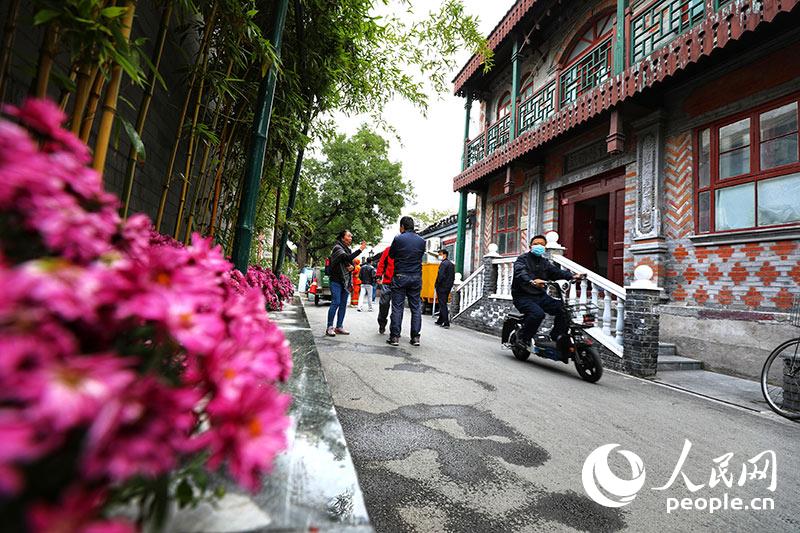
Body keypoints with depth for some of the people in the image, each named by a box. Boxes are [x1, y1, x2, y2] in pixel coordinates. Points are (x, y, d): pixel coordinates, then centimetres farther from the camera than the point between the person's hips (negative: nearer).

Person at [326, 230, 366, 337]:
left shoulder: (348, 249, 16)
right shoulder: (337, 248, -8)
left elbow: (352, 263, 17)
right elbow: (347, 258, -26)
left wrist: (352, 267, -3)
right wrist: (360, 250, -23)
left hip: (346, 281, 8)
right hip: (336, 281, -8)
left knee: (343, 304, 7)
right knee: (335, 303, -11)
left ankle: (339, 327, 14)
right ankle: (330, 327, -4)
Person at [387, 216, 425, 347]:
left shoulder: (398, 239, -5)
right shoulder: (422, 241, 5)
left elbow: (391, 255, 6)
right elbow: (421, 255, 13)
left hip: (400, 277, -3)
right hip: (416, 277, 3)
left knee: (397, 307, 2)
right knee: (416, 307, 8)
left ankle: (395, 337, 3)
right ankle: (415, 337, 9)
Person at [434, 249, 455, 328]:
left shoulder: (443, 263, -14)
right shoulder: (451, 264, 15)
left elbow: (440, 276, -22)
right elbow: (453, 277, 18)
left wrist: (436, 285, -11)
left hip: (442, 287, -9)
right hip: (448, 287, 9)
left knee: (443, 305, -5)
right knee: (443, 304, 16)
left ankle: (446, 323, -6)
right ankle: (440, 321, 24)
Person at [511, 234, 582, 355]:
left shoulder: (545, 262, 19)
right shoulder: (522, 259, -3)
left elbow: (556, 271, 4)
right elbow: (520, 273, -24)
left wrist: (571, 276, -15)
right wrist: (532, 281, -44)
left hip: (540, 296, 7)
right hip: (523, 296, -6)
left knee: (562, 309, -10)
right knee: (538, 313, -30)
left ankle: (556, 338, 5)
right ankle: (523, 339, -12)